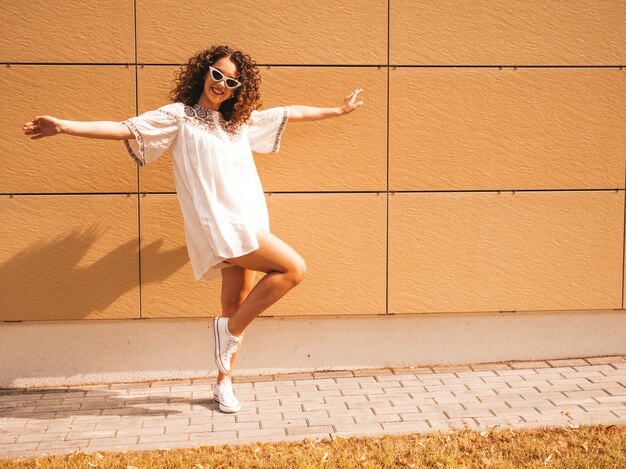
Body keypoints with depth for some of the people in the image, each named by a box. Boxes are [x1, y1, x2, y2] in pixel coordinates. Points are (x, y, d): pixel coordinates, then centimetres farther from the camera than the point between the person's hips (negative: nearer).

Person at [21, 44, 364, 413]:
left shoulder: (243, 120, 18)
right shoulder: (178, 116, 1)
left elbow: (292, 113, 26)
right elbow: (124, 129, -8)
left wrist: (338, 111, 31)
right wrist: (64, 126, -19)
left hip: (248, 225, 7)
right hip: (220, 225, -6)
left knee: (236, 304, 9)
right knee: (294, 269, -16)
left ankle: (224, 383, 20)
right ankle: (231, 329, -4)